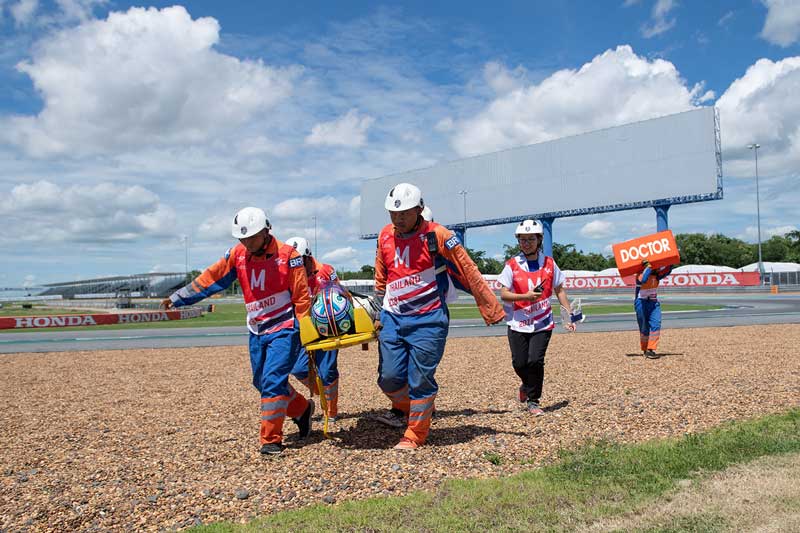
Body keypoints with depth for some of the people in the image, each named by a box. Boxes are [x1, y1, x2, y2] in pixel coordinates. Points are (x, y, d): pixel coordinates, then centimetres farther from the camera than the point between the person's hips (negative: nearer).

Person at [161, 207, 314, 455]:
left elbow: (302, 295, -11)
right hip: (257, 330, 6)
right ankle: (302, 409, 35)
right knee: (262, 382, 14)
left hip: (283, 329, -6)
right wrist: (178, 298, 3)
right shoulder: (237, 255, 1)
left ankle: (271, 440, 0)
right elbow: (210, 278, 5)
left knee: (272, 382, -12)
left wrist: (304, 331, -12)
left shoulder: (288, 255, -13)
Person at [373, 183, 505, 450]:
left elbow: (467, 270, -8)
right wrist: (378, 314, 20)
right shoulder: (385, 236, 7)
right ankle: (404, 409, 36)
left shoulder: (436, 235, -9)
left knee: (421, 380, 0)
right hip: (392, 319, 5)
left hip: (427, 321, -5)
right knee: (389, 378, 4)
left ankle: (415, 434, 19)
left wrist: (490, 307, -8)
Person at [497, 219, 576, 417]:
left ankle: (533, 401, 9)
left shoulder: (549, 263, 4)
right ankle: (527, 385, 35)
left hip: (543, 324, 0)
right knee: (519, 363, 0)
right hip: (518, 324, 0)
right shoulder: (512, 265, -1)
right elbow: (503, 294, -6)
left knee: (535, 361, -11)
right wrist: (526, 296, -20)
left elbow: (559, 291, 11)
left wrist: (569, 315, 3)